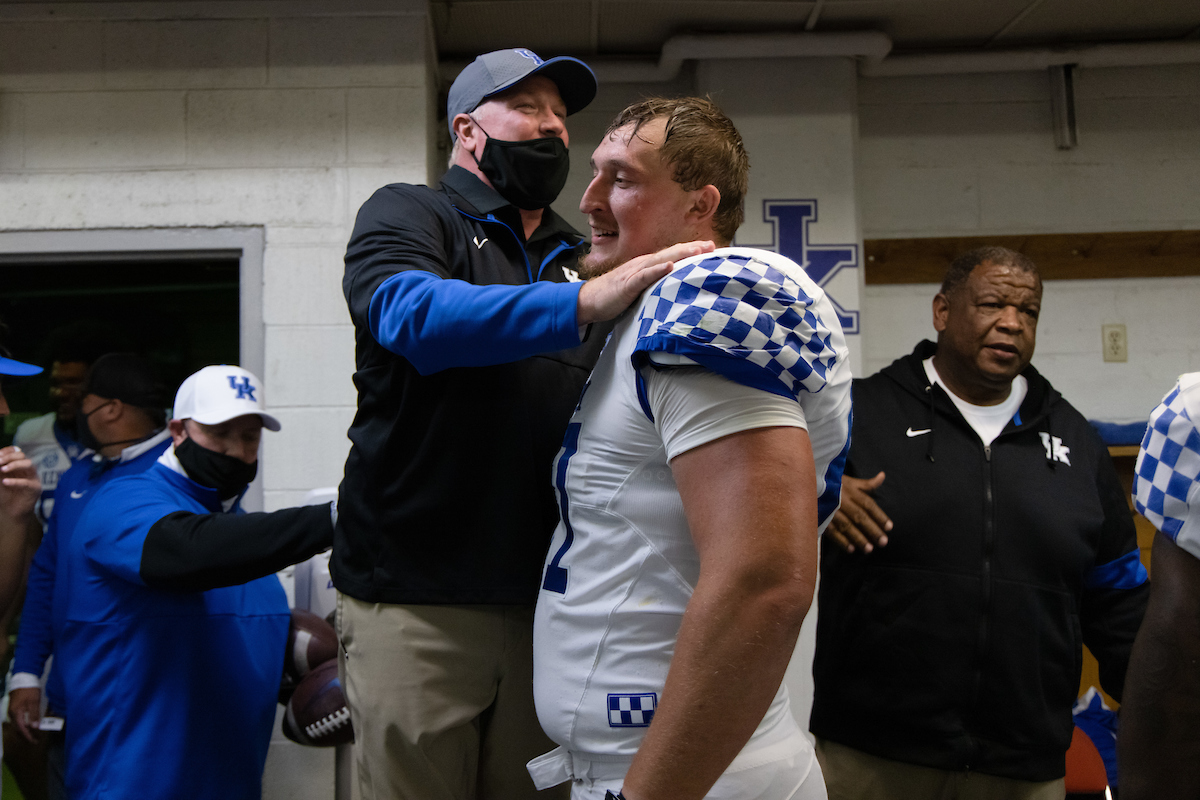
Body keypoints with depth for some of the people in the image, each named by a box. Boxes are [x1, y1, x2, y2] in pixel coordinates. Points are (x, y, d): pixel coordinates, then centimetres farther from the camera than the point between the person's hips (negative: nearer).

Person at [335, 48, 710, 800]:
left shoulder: (578, 258, 17)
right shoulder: (407, 215, 2)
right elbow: (411, 313, -21)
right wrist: (583, 303, -34)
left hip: (547, 595, 5)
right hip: (417, 599, -4)